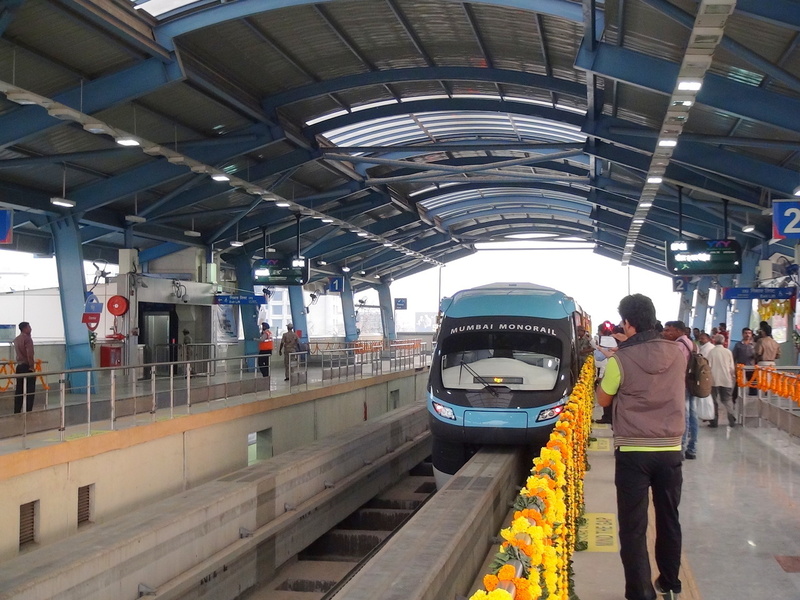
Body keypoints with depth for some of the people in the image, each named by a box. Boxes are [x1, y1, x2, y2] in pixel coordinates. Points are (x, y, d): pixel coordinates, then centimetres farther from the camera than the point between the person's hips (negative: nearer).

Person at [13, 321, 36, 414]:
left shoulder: (16, 339, 13)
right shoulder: (27, 338, -13)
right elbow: (30, 354, -21)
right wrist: (32, 366, -15)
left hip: (19, 366, 8)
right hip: (27, 367, -8)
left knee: (19, 390, 12)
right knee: (30, 391, -3)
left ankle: (17, 412, 14)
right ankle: (28, 412, -4)